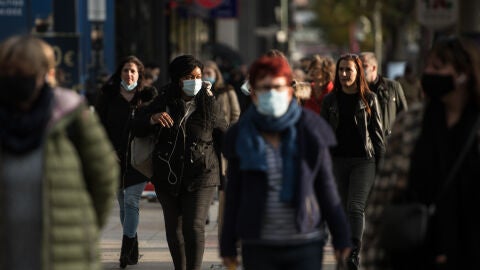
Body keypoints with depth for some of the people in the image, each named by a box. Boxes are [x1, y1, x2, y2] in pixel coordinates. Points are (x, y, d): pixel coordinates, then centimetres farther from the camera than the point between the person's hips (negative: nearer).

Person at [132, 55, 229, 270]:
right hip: (168, 177, 3)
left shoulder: (209, 104, -2)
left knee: (194, 228, -15)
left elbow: (224, 134, 6)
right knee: (173, 229, 13)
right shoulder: (164, 102, 1)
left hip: (200, 175, -3)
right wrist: (153, 118, -16)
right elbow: (137, 129, -1)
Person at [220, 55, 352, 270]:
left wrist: (340, 236, 4)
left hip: (306, 245, -1)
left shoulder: (310, 130, -1)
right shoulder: (240, 137, 1)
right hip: (258, 248, 1)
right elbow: (234, 193, 7)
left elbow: (326, 186, 4)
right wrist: (228, 244, 7)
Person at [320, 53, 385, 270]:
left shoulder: (369, 99, 2)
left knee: (356, 207, -14)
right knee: (344, 209, 8)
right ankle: (346, 252, 18)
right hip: (338, 160, 3)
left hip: (364, 160, -3)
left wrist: (382, 161, 1)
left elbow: (377, 130, 4)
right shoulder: (330, 100, 7)